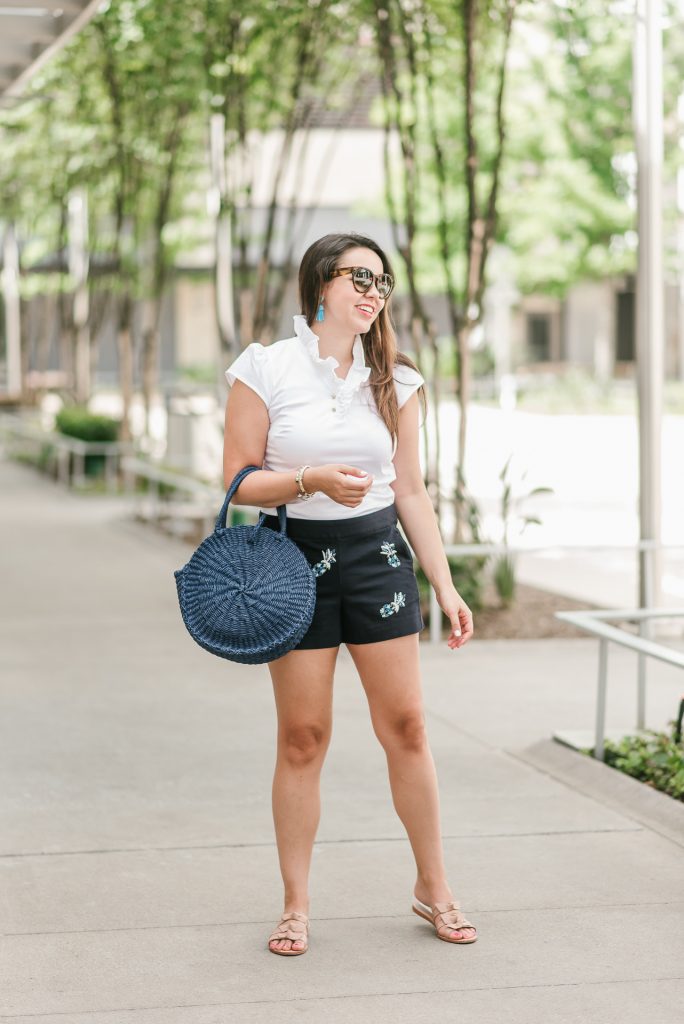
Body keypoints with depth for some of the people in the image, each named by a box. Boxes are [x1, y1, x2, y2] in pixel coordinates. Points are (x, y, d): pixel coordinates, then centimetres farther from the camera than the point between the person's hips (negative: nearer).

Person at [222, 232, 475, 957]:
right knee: (302, 736, 0)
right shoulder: (266, 369, -3)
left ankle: (433, 888, 19)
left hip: (378, 556, 3)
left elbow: (411, 493, 10)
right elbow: (239, 480, -4)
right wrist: (312, 479, -21)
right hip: (296, 556, -2)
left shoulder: (394, 381, 7)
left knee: (405, 726, 3)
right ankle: (296, 906, 13)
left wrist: (446, 587, 6)